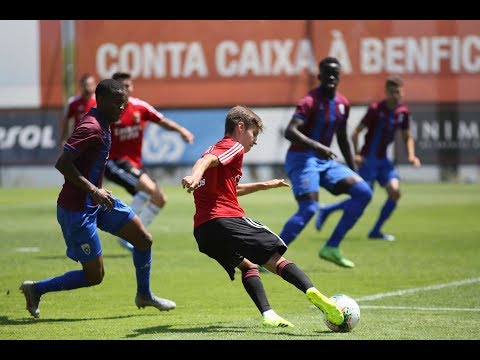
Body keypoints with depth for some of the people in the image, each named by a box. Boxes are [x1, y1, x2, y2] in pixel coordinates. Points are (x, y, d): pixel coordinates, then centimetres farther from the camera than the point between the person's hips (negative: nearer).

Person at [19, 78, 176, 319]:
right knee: (94, 276, -4)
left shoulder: (102, 125, 7)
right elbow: (62, 163, -31)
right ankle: (35, 289, 12)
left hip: (98, 201, 10)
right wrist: (93, 190, -30)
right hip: (77, 210, -10)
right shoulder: (91, 128, -24)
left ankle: (144, 295, 30)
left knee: (144, 239, 10)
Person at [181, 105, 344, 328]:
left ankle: (267, 314, 2)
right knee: (276, 259, -7)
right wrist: (195, 176, -40)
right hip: (226, 219, -8)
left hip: (202, 230, 8)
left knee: (247, 265, 21)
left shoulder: (216, 148, 32)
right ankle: (313, 292, -26)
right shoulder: (233, 147, 3)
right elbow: (206, 160, -19)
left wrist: (265, 185, 49)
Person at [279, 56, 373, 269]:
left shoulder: (342, 104, 9)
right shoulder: (310, 101, -14)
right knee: (309, 209, -24)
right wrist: (316, 146, -42)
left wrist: (353, 172, 21)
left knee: (363, 193, -2)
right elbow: (290, 132, -28)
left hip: (325, 160, 8)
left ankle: (331, 248, 0)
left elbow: (342, 139, 22)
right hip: (302, 158, -8)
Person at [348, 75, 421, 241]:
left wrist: (411, 156, -1)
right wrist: (356, 154, -23)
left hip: (383, 160, 6)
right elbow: (356, 132, -11)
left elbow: (407, 137, 16)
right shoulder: (376, 109, -14)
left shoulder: (404, 112, 2)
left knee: (395, 191, -11)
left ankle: (376, 231, 1)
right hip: (368, 158, -6)